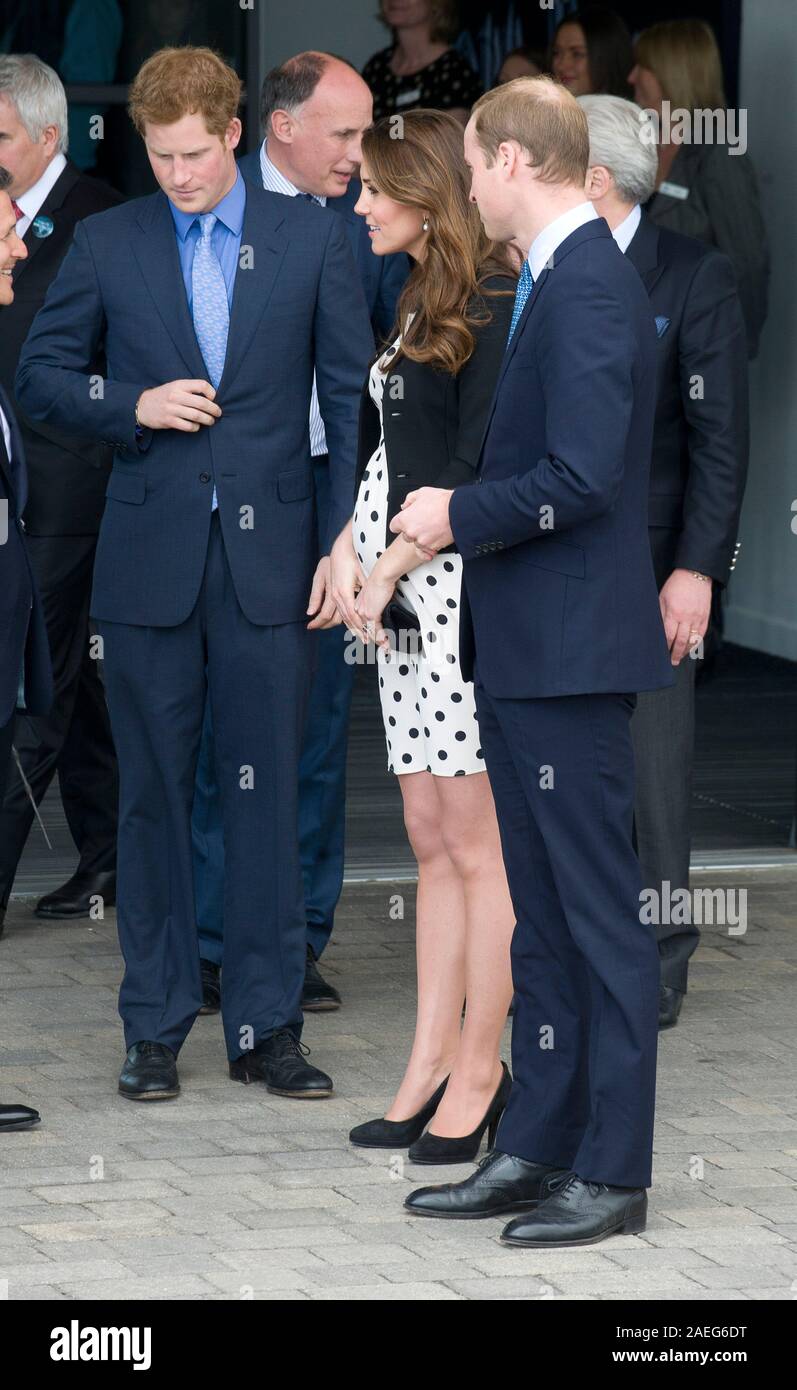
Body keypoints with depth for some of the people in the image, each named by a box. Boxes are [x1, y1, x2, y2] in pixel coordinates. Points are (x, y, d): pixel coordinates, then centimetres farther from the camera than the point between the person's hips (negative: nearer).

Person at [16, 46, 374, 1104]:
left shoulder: (311, 239, 3)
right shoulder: (108, 245, 5)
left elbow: (352, 399, 3)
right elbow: (41, 378, 9)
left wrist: (346, 545, -4)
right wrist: (135, 407, -10)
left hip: (271, 555, -1)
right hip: (150, 561, 1)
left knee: (267, 793, 2)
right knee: (154, 796, 5)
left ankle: (268, 1025, 8)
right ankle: (155, 1029, 12)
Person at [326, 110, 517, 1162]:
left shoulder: (493, 308, -11)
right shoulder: (416, 305, 17)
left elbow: (476, 467, -16)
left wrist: (390, 564, -14)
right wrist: (347, 552, 5)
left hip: (464, 580, -9)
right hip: (405, 590, 9)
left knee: (478, 843, -3)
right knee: (432, 837, 10)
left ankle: (479, 1074, 1)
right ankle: (434, 1066, 14)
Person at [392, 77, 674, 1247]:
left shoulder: (587, 288, -17)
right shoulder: (564, 278, 15)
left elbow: (580, 480, -24)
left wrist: (461, 516, -12)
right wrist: (462, 515, 10)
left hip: (571, 654, -11)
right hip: (526, 653, 11)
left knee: (599, 911, -4)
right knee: (541, 916, 14)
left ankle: (615, 1172, 0)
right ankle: (538, 1148, 21)